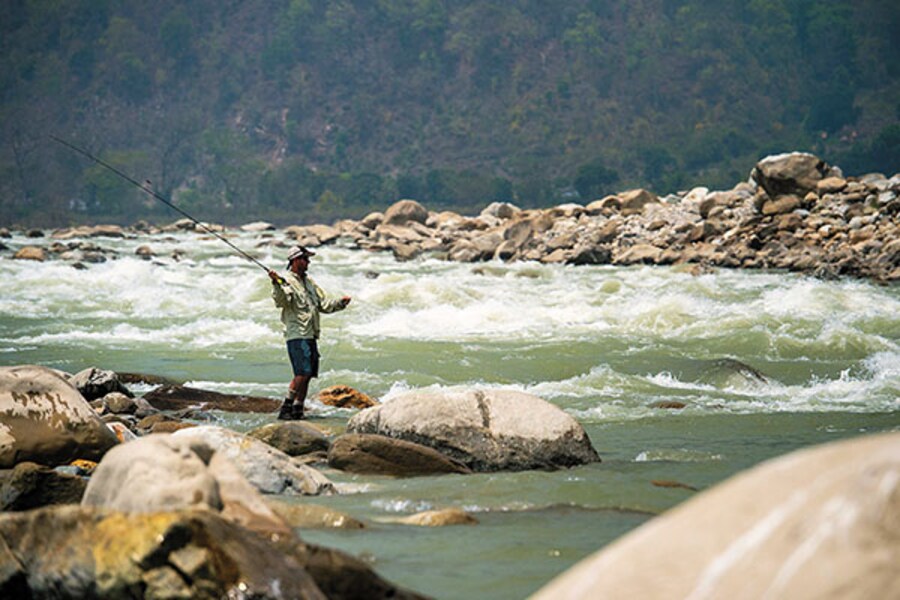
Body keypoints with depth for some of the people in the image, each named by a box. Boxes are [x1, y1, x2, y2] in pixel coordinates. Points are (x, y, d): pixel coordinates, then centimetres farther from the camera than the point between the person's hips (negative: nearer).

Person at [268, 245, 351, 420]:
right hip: (296, 335, -8)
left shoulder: (309, 282, 21)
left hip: (310, 336, 8)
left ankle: (297, 410, 12)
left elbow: (324, 303, 23)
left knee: (308, 374, 6)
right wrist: (276, 284, -41)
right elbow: (281, 301, -25)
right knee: (303, 373, -18)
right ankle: (286, 408, -16)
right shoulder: (287, 281, -6)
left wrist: (340, 302, 7)